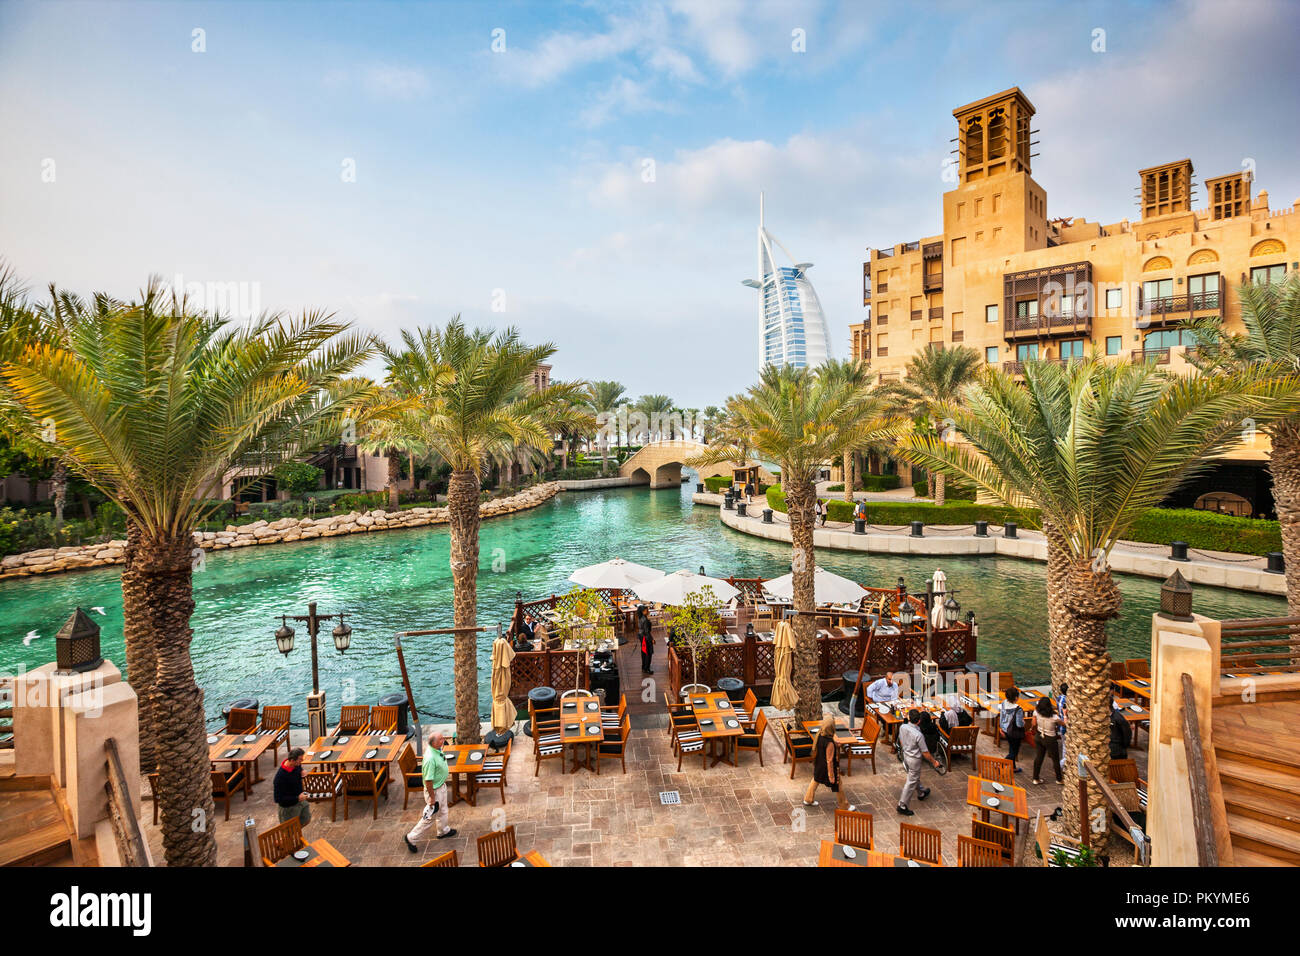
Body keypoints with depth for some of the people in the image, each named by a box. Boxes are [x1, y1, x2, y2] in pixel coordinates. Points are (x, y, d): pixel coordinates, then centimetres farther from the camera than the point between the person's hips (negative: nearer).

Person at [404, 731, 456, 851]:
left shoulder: (437, 749, -10)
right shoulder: (430, 758, -38)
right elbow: (428, 780, -30)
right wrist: (432, 798, -20)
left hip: (441, 785, 9)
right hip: (434, 790, -9)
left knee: (442, 811, 28)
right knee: (430, 817, 9)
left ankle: (443, 831, 51)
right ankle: (411, 838, 28)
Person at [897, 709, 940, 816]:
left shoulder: (902, 727, -14)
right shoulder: (918, 735, -32)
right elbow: (925, 752, -20)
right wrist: (934, 762, -4)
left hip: (905, 755, 7)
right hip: (914, 760, -7)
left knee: (915, 777, 29)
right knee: (911, 782, 6)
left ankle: (920, 793, 53)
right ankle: (902, 806, 12)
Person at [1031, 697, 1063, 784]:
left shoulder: (1036, 712, -17)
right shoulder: (1054, 717, -29)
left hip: (1039, 737, 4)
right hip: (1050, 739, -4)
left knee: (1038, 757, 16)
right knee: (1055, 759, 18)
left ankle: (1036, 778, 25)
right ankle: (1059, 779, 36)